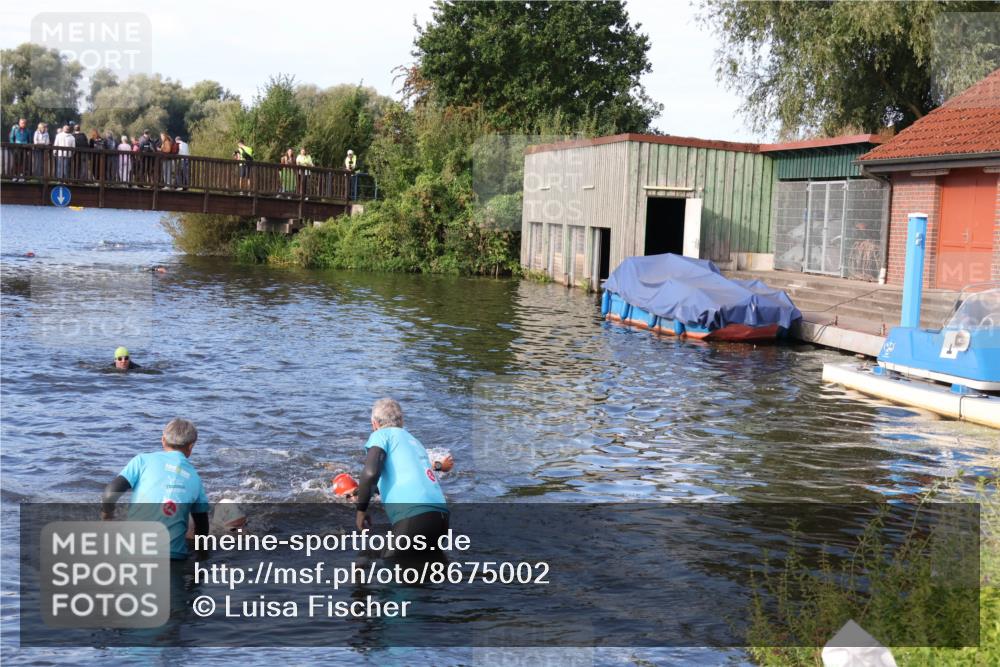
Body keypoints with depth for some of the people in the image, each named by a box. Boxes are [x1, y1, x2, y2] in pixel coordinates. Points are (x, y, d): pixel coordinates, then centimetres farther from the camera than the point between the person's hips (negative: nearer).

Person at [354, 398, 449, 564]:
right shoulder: (413, 440, 32)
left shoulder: (382, 434, 10)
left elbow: (370, 472, -10)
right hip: (440, 516, 7)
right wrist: (366, 490, 64)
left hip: (413, 518, -7)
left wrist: (361, 509, 5)